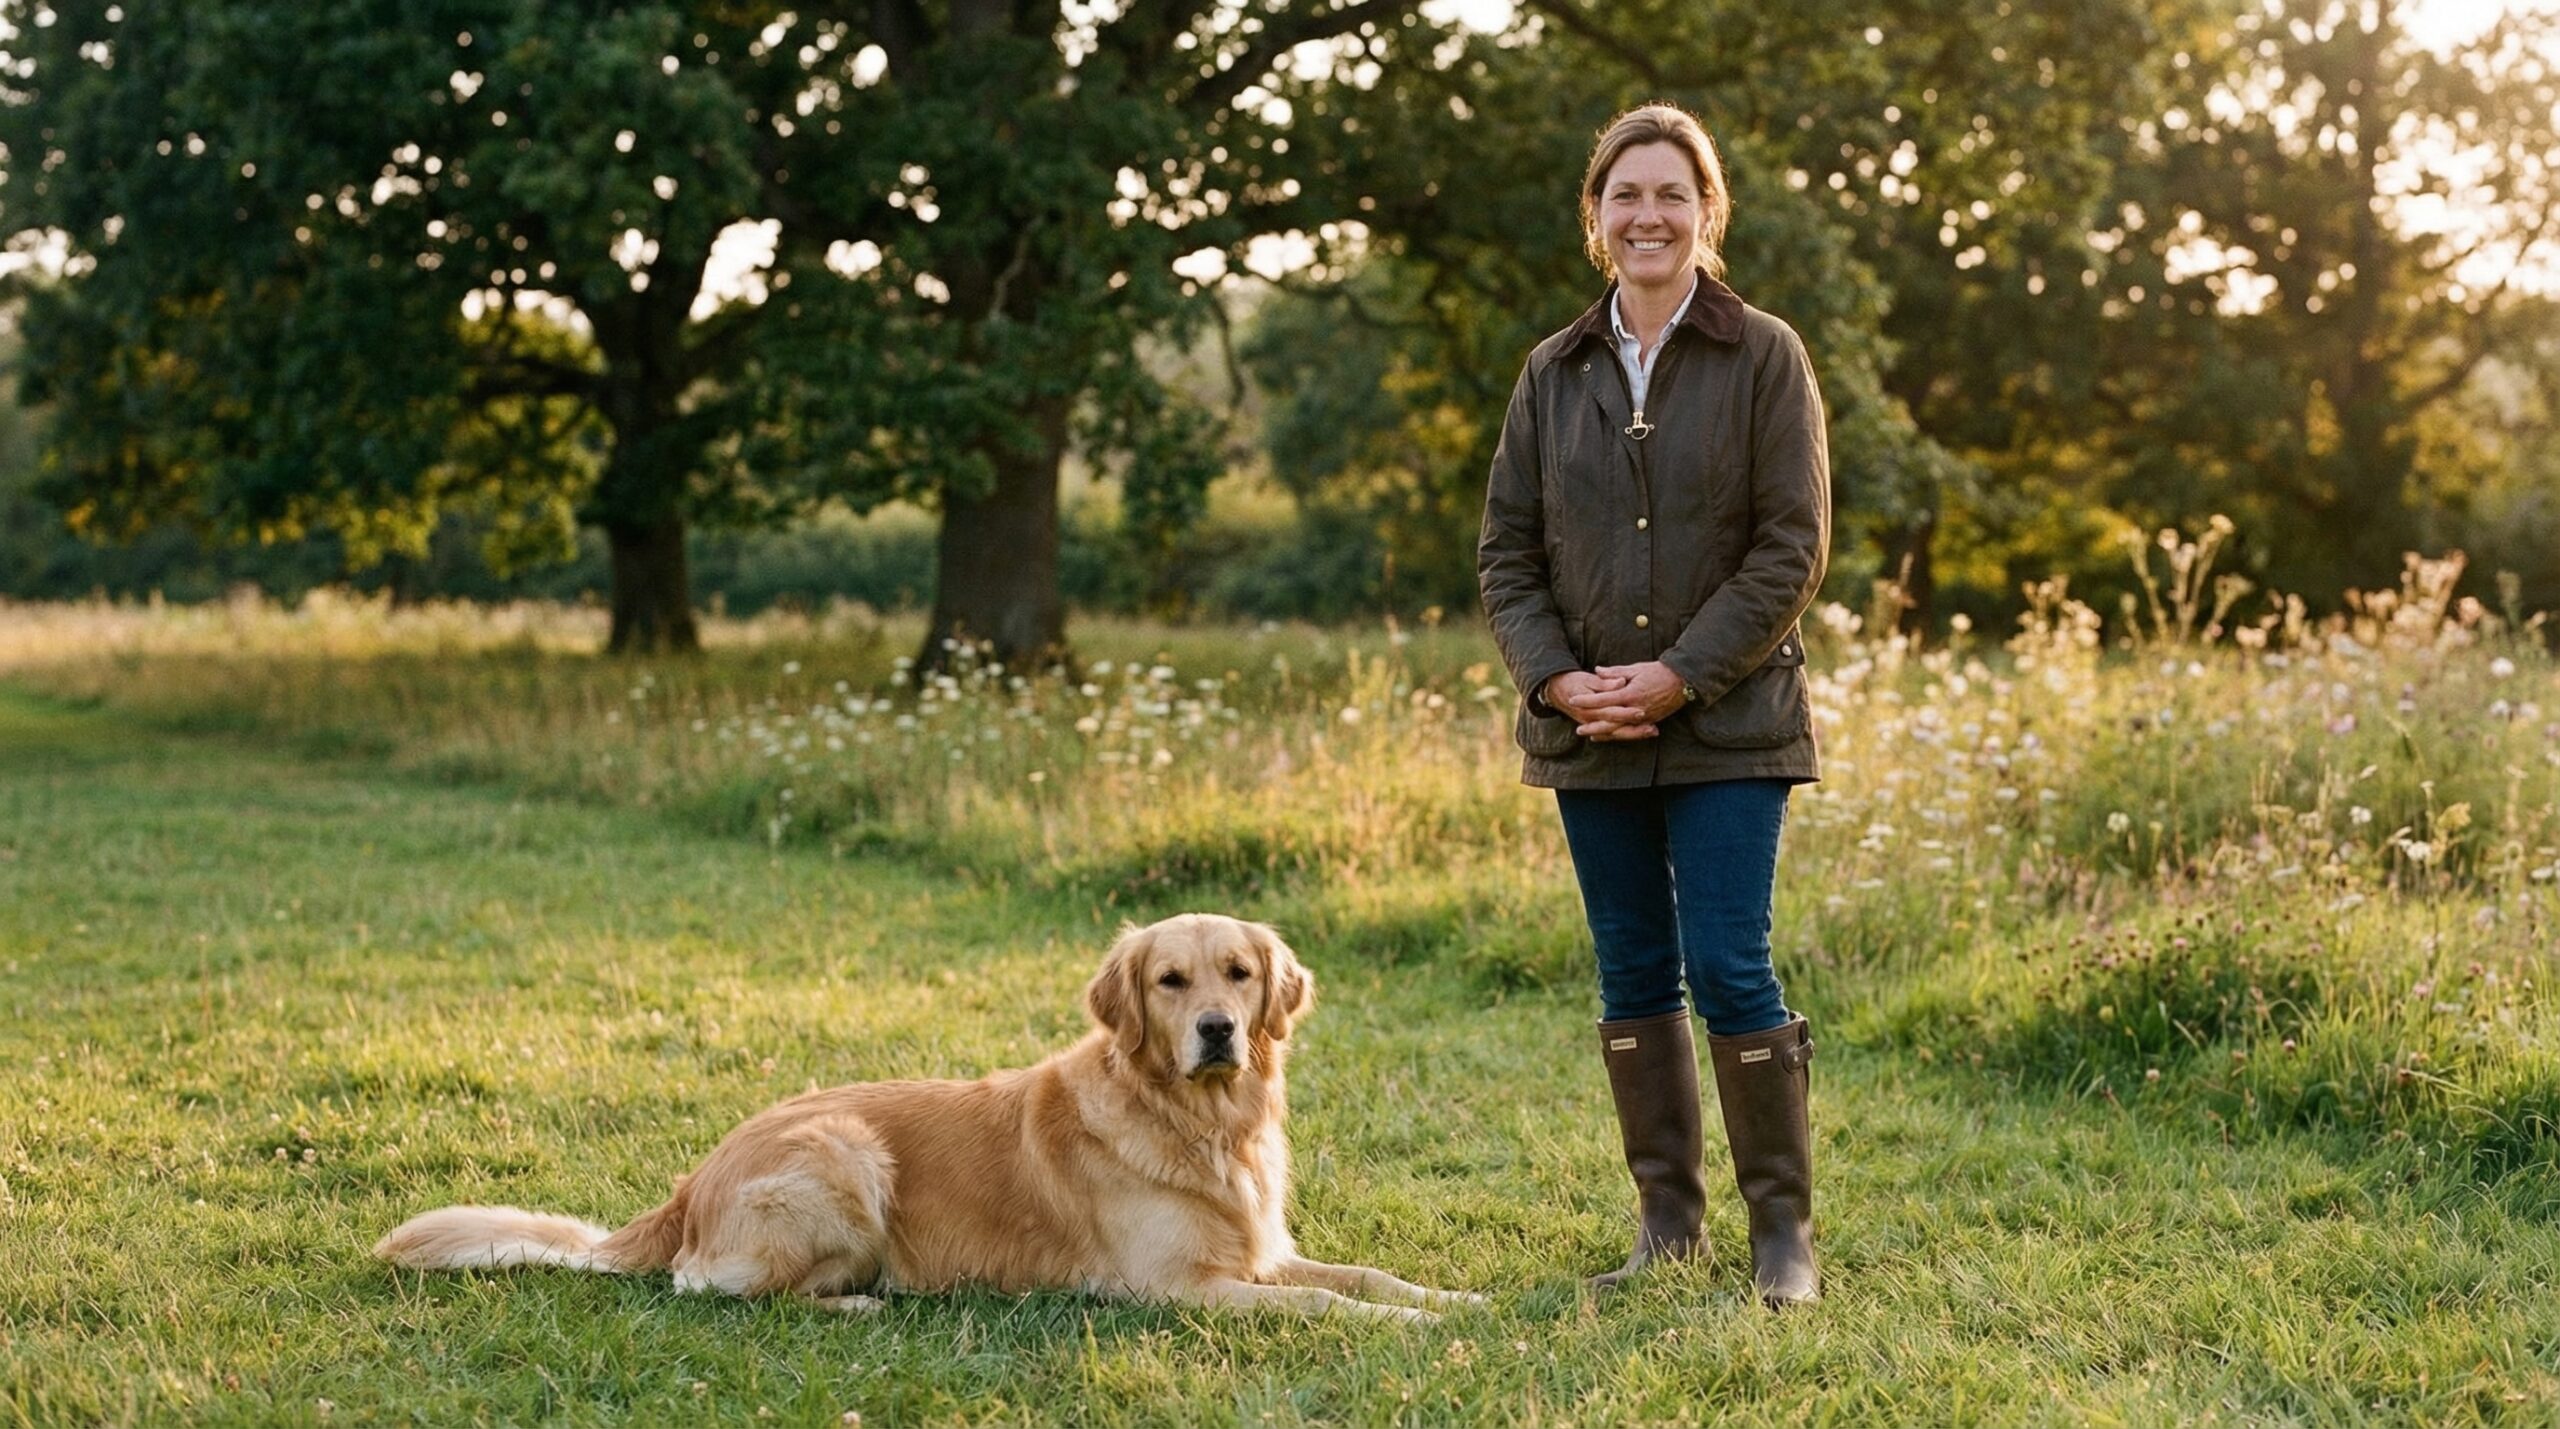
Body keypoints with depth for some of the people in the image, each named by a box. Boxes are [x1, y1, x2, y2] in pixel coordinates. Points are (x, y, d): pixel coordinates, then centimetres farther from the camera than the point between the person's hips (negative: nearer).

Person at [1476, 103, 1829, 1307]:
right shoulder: (1554, 375, 8)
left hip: (1727, 726, -4)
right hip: (1588, 731, 4)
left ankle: (1784, 1229, 4)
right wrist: (1555, 677, -8)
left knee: (1730, 971, -8)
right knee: (1634, 977, 9)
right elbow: (1505, 550, 8)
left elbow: (1792, 546, -8)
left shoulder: (1762, 358, -3)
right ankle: (1666, 1219, 19)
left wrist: (1680, 678, -15)